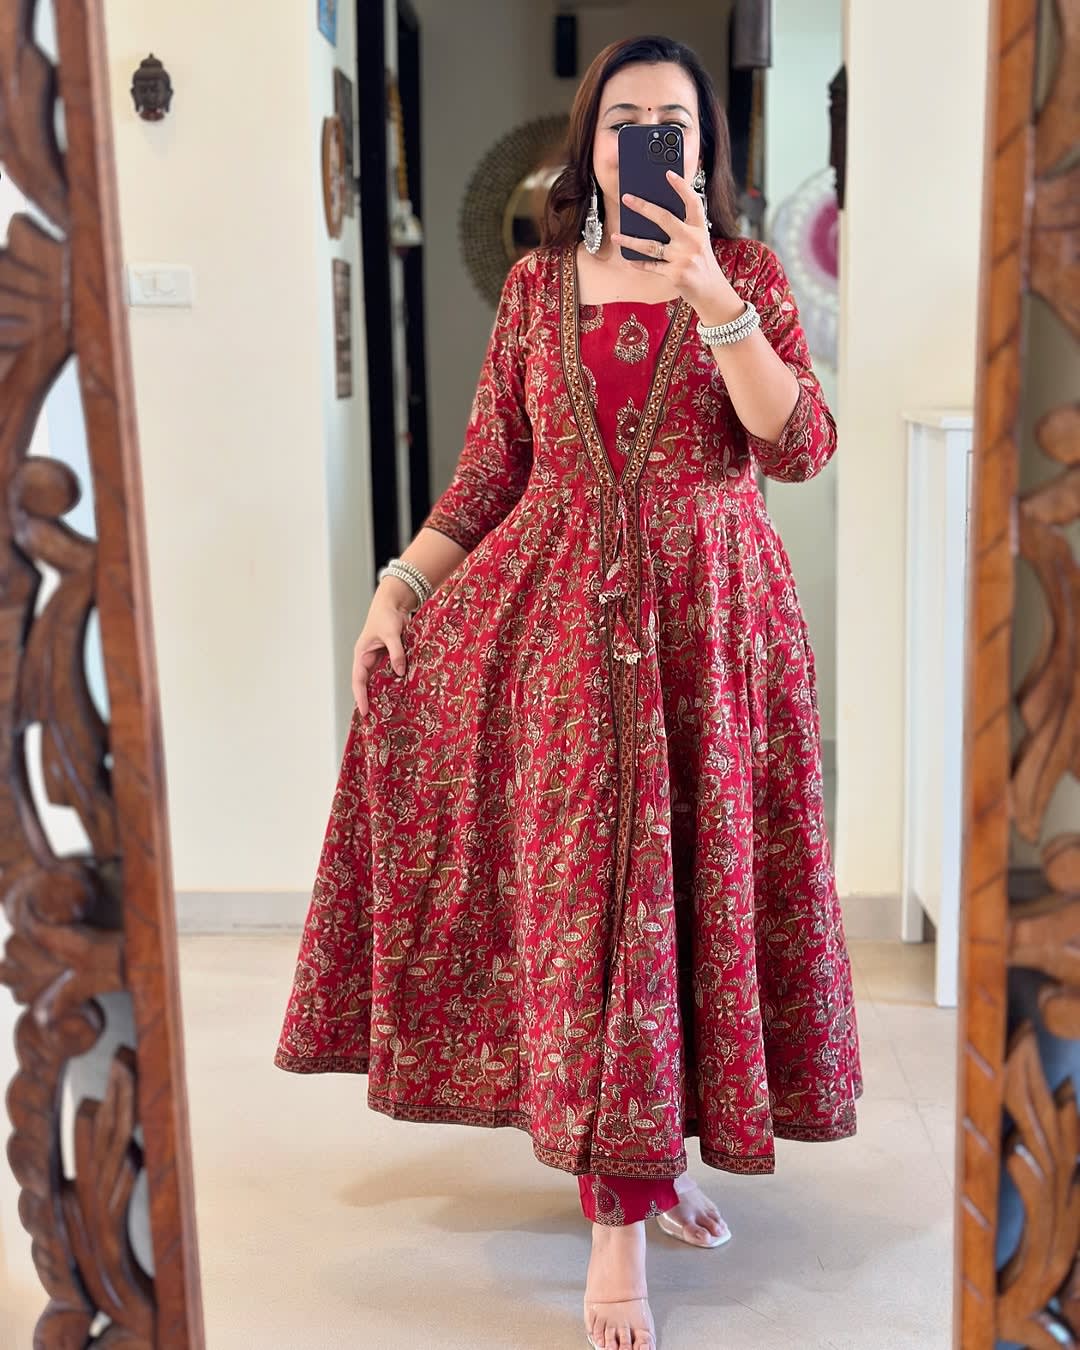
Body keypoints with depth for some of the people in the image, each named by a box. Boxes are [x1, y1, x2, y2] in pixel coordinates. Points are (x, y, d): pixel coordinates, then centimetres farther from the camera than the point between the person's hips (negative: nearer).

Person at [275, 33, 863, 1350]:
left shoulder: (750, 275, 5)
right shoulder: (538, 283, 9)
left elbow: (800, 444, -9)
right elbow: (488, 469, 9)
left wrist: (710, 295, -17)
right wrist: (401, 584, -1)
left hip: (710, 619, 0)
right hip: (559, 617, 1)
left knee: (694, 879, 5)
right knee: (587, 891, -4)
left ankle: (656, 1148, 27)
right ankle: (619, 1228, 3)